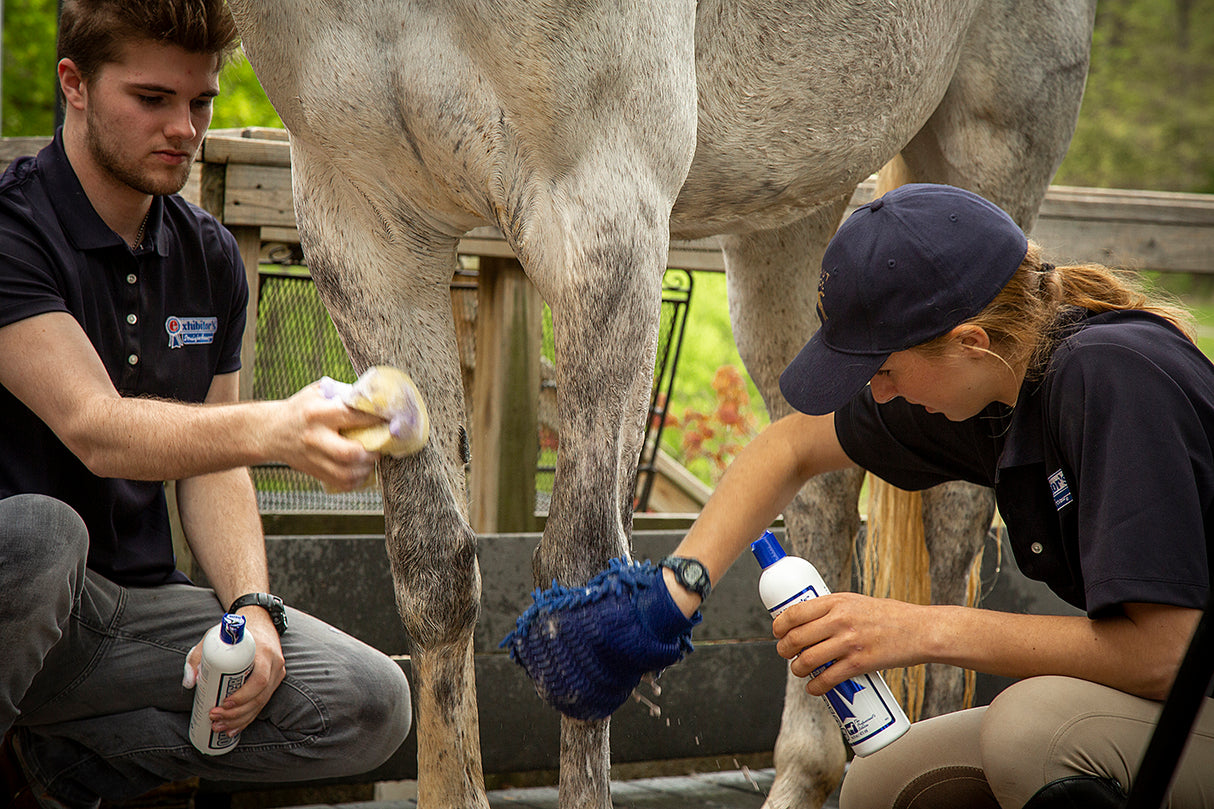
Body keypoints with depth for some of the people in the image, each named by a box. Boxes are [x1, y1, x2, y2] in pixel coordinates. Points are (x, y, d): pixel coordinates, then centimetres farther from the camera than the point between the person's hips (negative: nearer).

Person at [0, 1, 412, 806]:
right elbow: (94, 430, -26)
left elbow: (210, 454, 12)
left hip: (136, 602, 6)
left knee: (369, 702, -14)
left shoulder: (210, 257, 10)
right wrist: (269, 429, -45)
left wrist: (251, 609, -8)